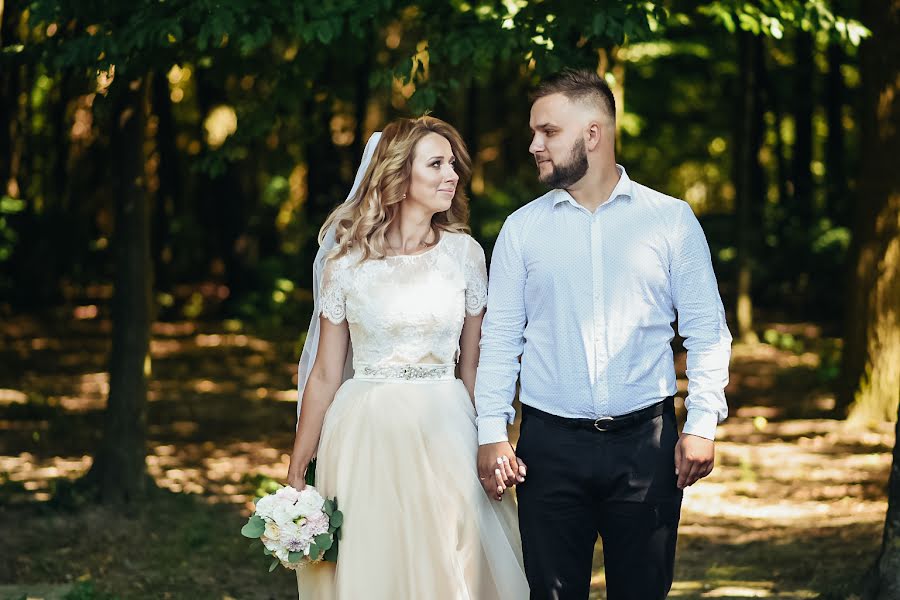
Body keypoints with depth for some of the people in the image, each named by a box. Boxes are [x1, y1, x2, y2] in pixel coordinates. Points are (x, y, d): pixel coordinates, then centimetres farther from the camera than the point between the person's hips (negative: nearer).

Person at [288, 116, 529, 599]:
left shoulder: (464, 252, 4)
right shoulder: (347, 258, -1)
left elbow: (471, 365, 11)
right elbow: (325, 373, 3)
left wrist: (488, 447, 11)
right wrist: (296, 470, 3)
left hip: (443, 435, 1)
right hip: (365, 434, -1)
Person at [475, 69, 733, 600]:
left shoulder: (671, 220, 3)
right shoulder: (522, 228, 6)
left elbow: (707, 330, 4)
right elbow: (500, 337, 8)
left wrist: (702, 424, -5)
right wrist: (492, 432, -1)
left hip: (646, 442, -1)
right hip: (550, 445, 1)